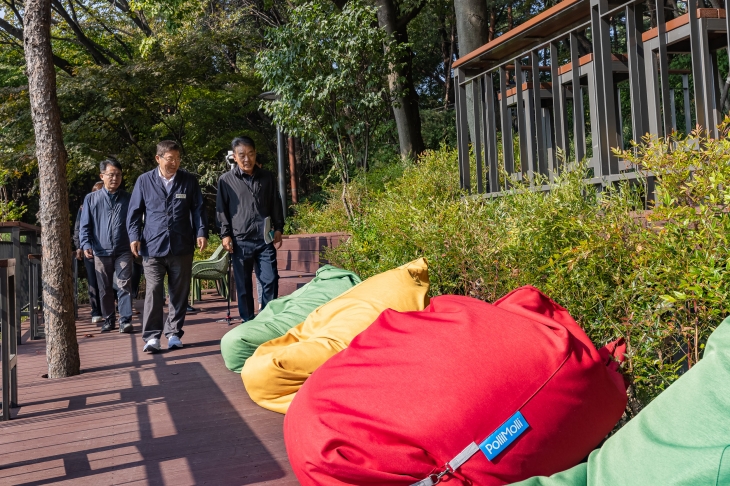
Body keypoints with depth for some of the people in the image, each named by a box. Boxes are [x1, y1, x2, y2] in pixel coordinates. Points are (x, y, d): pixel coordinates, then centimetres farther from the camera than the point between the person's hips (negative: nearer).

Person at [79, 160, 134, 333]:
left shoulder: (127, 198, 7)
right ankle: (108, 320, 21)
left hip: (123, 251, -1)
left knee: (124, 286, -6)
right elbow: (85, 226, 6)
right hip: (101, 252, 1)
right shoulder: (91, 199, 6)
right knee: (105, 289, 10)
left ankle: (125, 321, -3)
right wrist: (86, 245, -8)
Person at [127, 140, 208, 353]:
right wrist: (134, 236, -2)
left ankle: (174, 333, 19)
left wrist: (201, 232, -3)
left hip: (182, 247, 2)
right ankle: (152, 336, -1)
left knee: (179, 293, 8)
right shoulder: (144, 181, 4)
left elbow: (198, 209, 8)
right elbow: (134, 211, 8)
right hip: (153, 247, -1)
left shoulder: (189, 181, 6)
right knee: (153, 292, -6)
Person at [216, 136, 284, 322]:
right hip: (240, 240, -1)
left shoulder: (267, 177, 10)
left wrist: (278, 229, 8)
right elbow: (221, 210, 6)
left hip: (265, 239, 1)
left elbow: (276, 205, 15)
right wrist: (225, 234, -1)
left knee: (270, 281, -3)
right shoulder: (226, 180, 4)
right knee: (243, 285, 5)